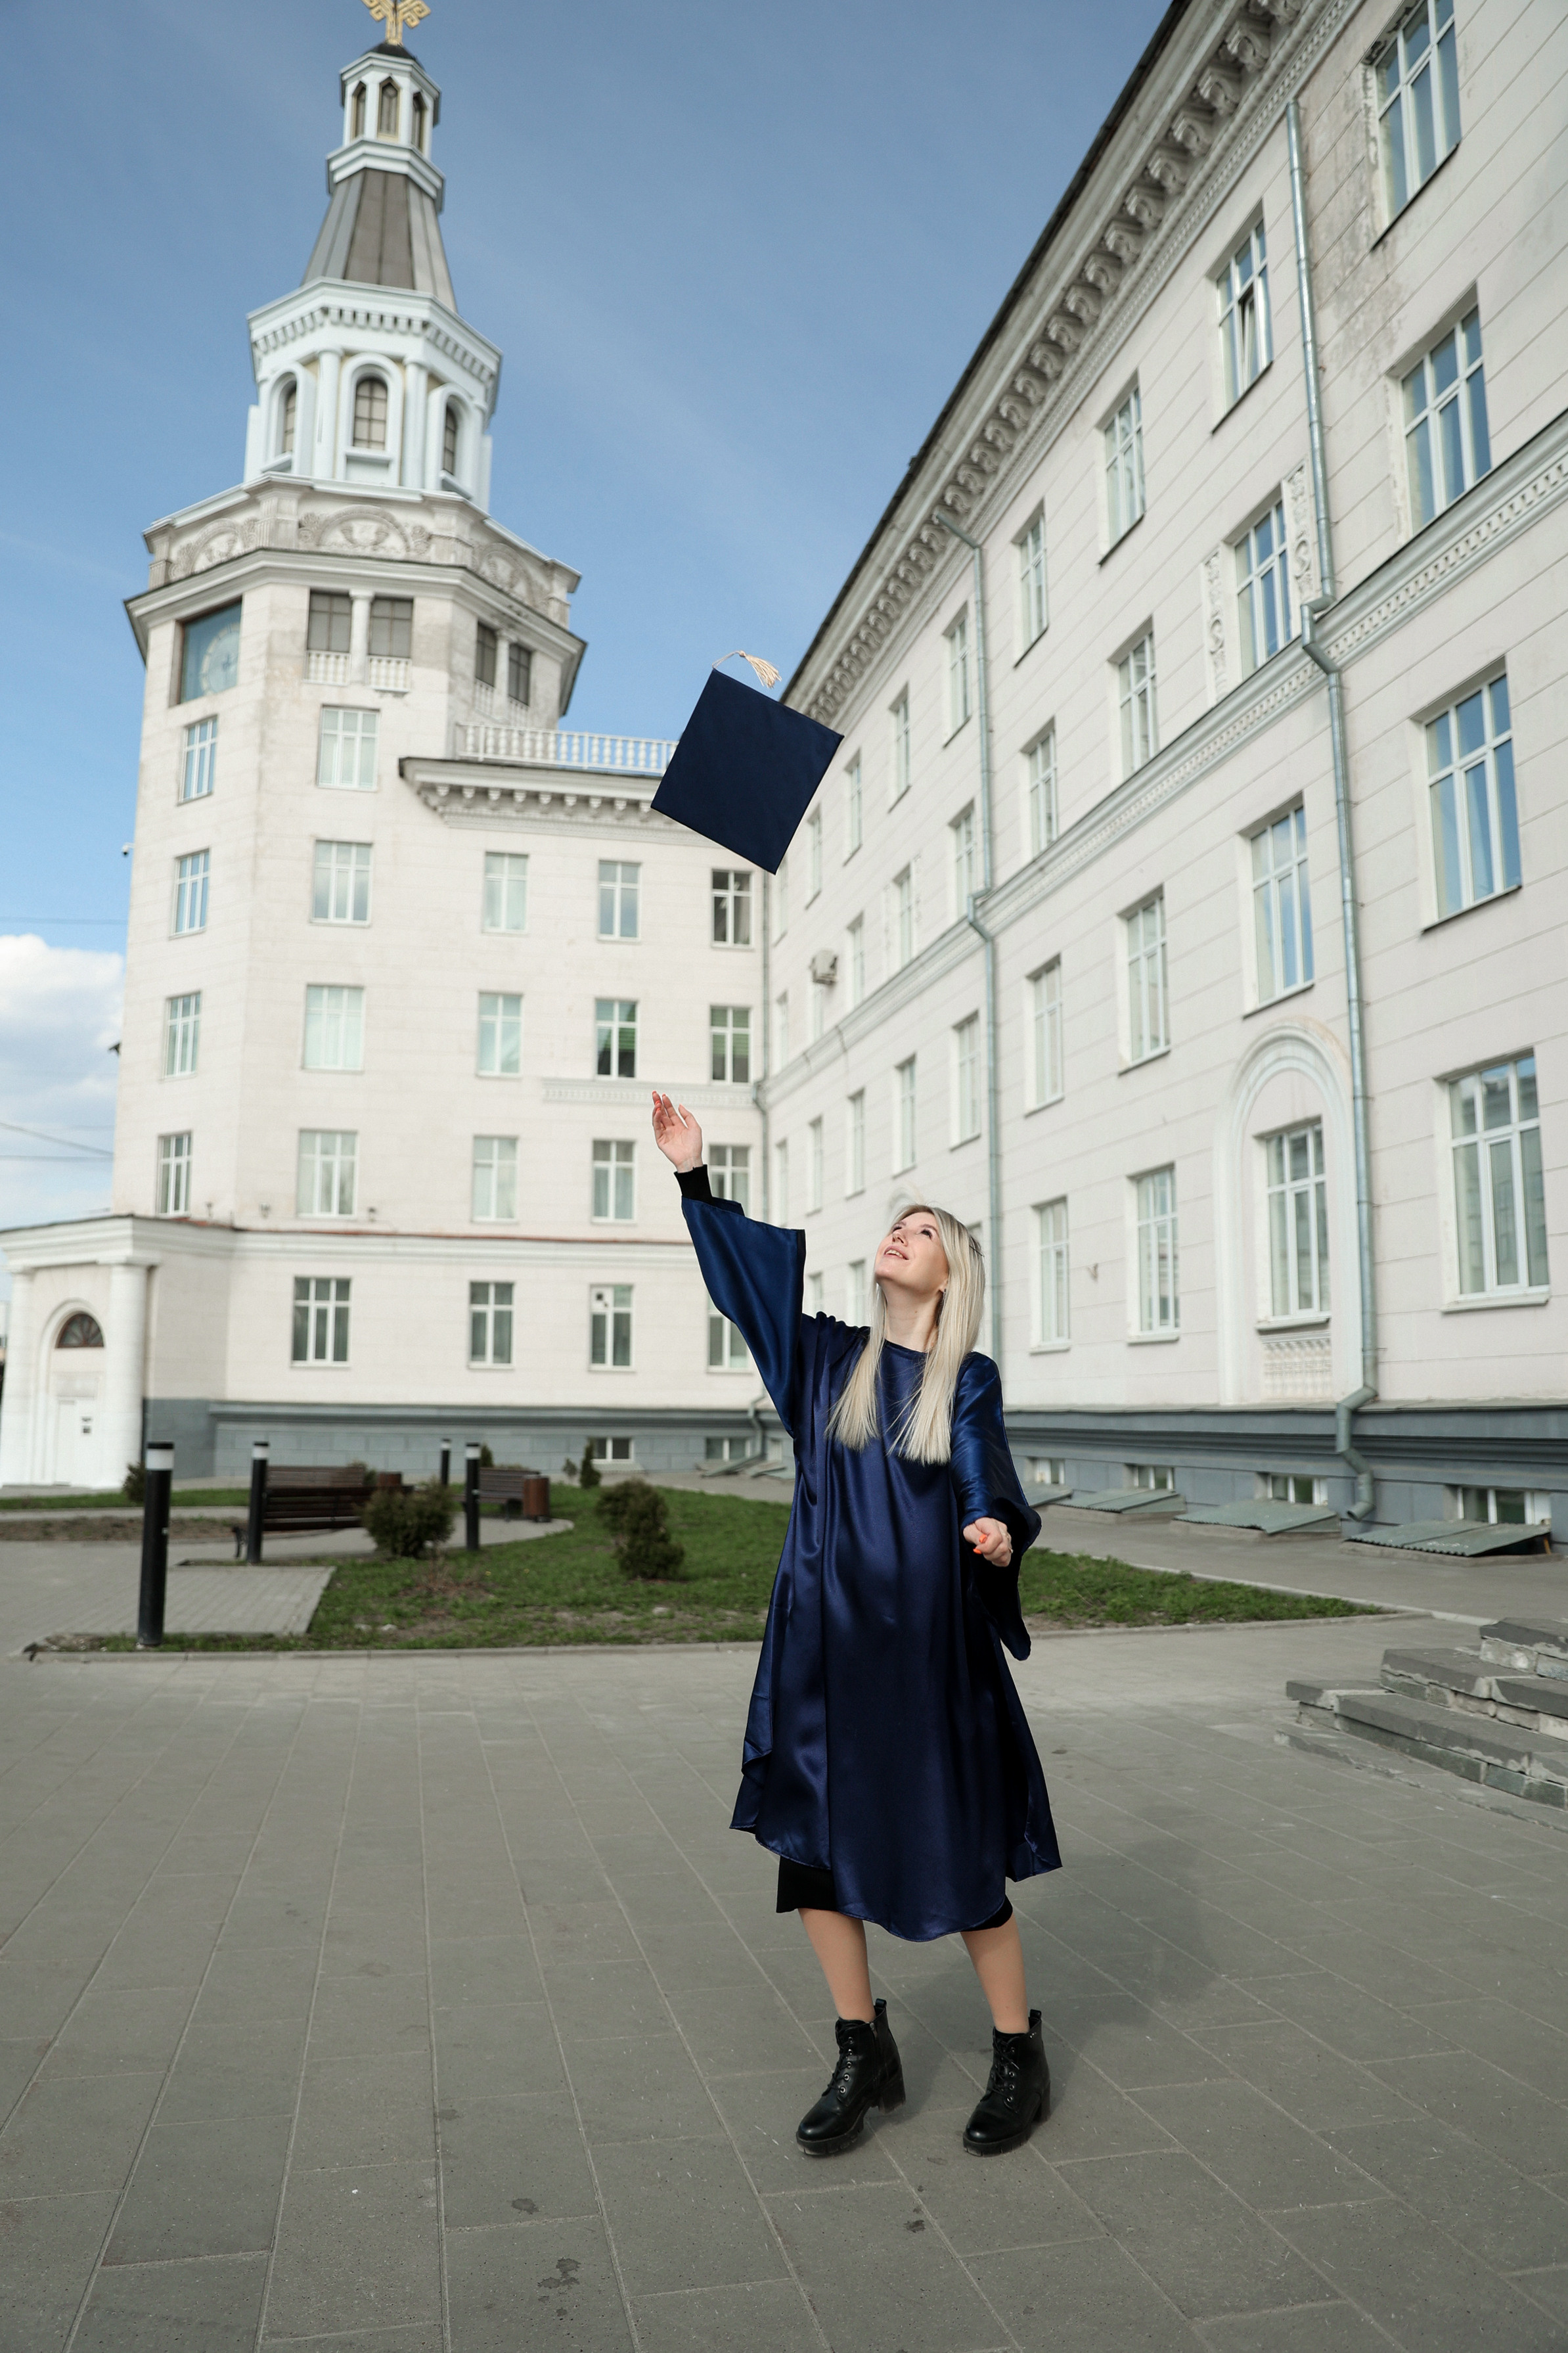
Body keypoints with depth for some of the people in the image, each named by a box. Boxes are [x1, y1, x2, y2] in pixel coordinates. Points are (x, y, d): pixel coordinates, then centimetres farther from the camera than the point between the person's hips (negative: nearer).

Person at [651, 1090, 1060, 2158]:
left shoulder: (970, 1381, 2)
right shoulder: (829, 1358, 8)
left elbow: (988, 1490, -6)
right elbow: (745, 1269, 5)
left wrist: (998, 1535, -29)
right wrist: (695, 1175, -2)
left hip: (928, 1640, -3)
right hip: (824, 1635, 3)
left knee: (958, 1854, 4)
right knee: (812, 1841, 6)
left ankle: (1020, 2056, 24)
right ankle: (865, 2055, 25)